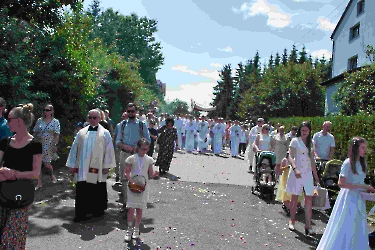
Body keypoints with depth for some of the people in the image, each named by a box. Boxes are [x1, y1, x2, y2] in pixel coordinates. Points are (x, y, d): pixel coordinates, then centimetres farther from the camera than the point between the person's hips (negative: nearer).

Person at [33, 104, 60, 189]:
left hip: (49, 145, -3)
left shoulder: (55, 122, -1)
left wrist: (56, 145, -11)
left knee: (47, 164, 1)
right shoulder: (39, 120, 8)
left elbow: (57, 135, -5)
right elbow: (35, 132, 12)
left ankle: (52, 175, 35)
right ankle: (39, 183, 7)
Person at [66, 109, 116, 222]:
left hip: (97, 169, -2)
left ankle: (98, 210, 24)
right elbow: (74, 148, 12)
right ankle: (81, 213, 12)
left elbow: (109, 150, -1)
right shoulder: (82, 132, 11)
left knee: (97, 190, 7)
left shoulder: (105, 133, 2)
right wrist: (72, 165, 8)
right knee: (81, 191, 3)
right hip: (82, 168, 3)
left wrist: (107, 166, -7)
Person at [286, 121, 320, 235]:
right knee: (295, 197, 4)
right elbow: (290, 157, -8)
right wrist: (295, 168, -24)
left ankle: (308, 226, 4)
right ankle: (292, 221, 19)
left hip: (308, 173, 4)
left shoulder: (310, 143, 15)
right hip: (297, 172, -4)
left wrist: (316, 175, 17)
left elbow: (312, 160, 18)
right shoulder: (295, 141, 0)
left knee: (309, 198, -1)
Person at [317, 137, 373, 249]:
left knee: (358, 230, 11)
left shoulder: (362, 163, 9)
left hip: (359, 199, 7)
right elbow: (341, 183, -19)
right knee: (344, 229, -1)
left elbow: (359, 181, 16)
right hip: (348, 199, -7)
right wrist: (362, 186, -19)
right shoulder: (348, 163, -13)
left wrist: (367, 188, -3)